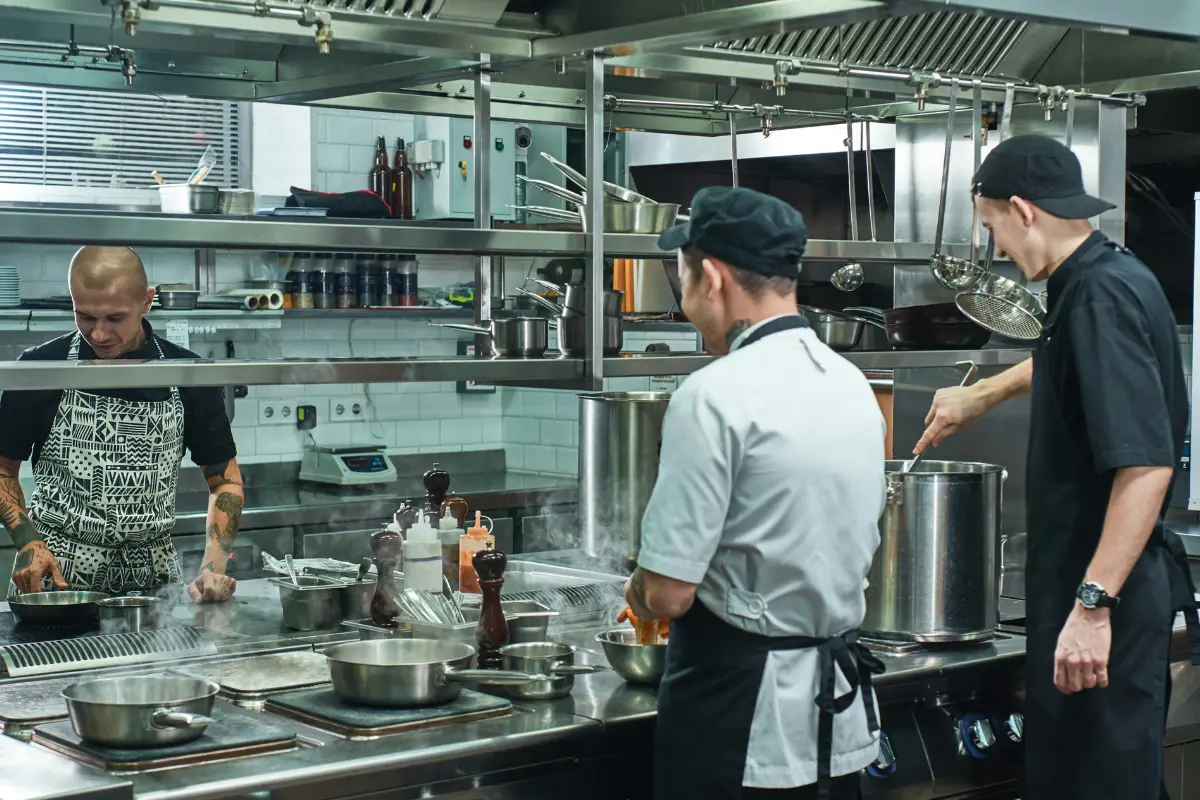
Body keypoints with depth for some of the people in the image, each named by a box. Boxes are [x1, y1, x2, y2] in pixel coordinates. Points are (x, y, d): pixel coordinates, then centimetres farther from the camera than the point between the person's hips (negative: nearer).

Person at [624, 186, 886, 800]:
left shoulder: (715, 397, -18)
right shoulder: (852, 384, 6)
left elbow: (667, 593, -19)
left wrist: (638, 594, 4)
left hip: (740, 720, -7)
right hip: (840, 715, 7)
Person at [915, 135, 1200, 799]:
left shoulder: (1102, 295, -20)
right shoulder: (1098, 282, 11)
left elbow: (1145, 465, -28)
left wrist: (1094, 604, -29)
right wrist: (979, 396, 44)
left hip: (1104, 593, -10)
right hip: (1086, 582, 10)